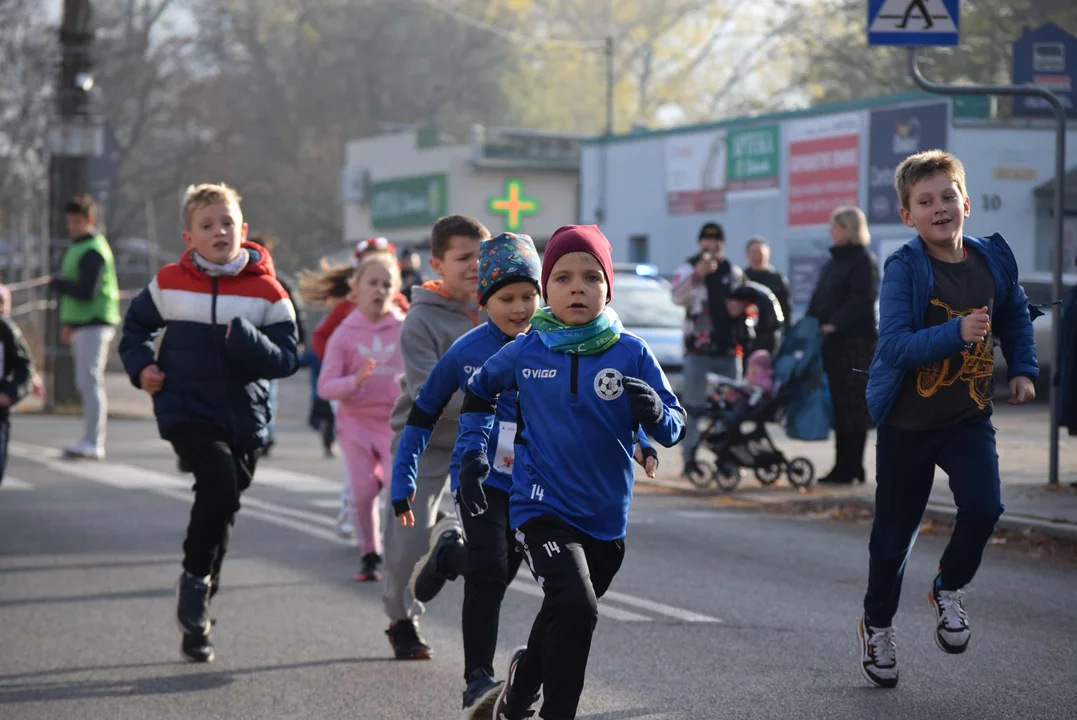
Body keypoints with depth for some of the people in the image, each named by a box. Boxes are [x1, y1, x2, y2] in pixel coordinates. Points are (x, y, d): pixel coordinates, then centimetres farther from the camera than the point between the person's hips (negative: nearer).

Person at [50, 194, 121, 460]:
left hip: (94, 325, -10)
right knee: (85, 383, 11)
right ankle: (90, 441, 15)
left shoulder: (93, 251, -13)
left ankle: (94, 443, -14)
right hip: (82, 324, 10)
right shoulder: (77, 247, 18)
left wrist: (55, 283, -10)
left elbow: (86, 291, -21)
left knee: (90, 381, -12)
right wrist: (68, 322, 17)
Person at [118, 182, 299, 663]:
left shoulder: (266, 291, -2)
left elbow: (287, 359, -5)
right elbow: (137, 325, 19)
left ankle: (194, 621, 26)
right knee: (220, 480, -28)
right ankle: (195, 577, -7)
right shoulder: (170, 283, 1)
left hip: (244, 418, 2)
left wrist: (246, 340, -22)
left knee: (223, 507, 9)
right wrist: (141, 366, 2)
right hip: (185, 410, -2)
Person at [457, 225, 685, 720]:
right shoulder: (524, 352, -6)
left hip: (605, 517, 3)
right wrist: (473, 452, 6)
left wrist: (656, 413, -29)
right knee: (575, 608, -25)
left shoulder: (630, 353, -7)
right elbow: (479, 391, 15)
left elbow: (674, 429, -8)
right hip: (541, 507, -3)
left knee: (562, 619, 21)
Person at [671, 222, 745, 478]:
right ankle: (689, 458, -5)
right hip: (699, 350, -5)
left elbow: (746, 302, 24)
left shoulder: (734, 273, 15)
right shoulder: (688, 269, 0)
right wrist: (697, 275, -33)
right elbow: (678, 297, -18)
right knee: (694, 406, -6)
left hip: (729, 350, 5)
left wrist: (741, 307, -1)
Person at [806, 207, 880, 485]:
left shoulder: (863, 261, -6)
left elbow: (862, 300, -18)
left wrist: (835, 324, -24)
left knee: (852, 405, -7)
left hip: (855, 342, -9)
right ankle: (846, 467, 11)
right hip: (833, 342, 9)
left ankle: (848, 468, -5)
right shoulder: (832, 262, 21)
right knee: (838, 405, 8)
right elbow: (818, 300, 23)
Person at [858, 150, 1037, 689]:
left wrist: (1022, 370, 8)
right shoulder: (904, 269, -17)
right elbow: (893, 346, -27)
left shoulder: (993, 260, -3)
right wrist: (956, 332, -38)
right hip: (908, 420, -2)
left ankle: (949, 590, 9)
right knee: (894, 533, 9)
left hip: (968, 417, 3)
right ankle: (877, 624, 34)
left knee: (984, 506, -21)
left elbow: (1015, 318, 17)